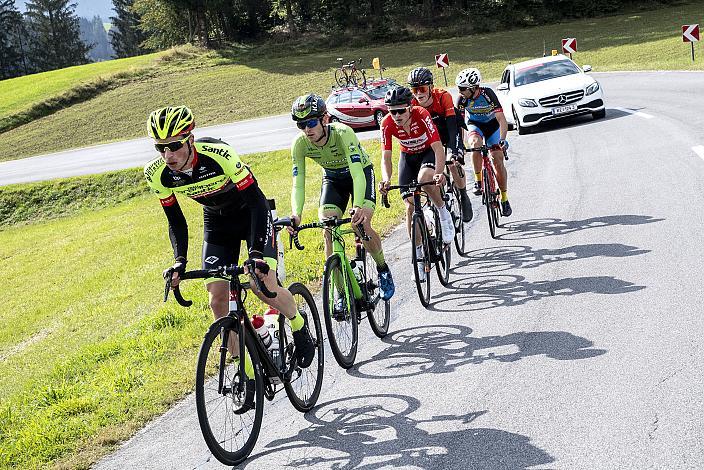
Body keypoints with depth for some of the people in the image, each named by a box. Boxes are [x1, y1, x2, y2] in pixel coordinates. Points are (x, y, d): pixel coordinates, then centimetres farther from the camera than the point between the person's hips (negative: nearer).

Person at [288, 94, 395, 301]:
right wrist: (296, 214, -43)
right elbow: (298, 184, -25)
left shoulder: (342, 133, -37)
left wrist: (358, 207, -60)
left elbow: (357, 174, -44)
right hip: (333, 178, 4)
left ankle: (383, 269, 7)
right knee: (329, 231, -15)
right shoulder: (299, 144, -24)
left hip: (360, 171, -4)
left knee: (362, 225, -23)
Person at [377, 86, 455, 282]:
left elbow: (438, 148, -37)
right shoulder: (387, 123, -25)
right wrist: (386, 179, -45)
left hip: (429, 152, -3)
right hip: (408, 157, 3)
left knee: (424, 178, -37)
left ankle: (443, 212, -9)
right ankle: (419, 255, 3)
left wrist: (440, 173, -53)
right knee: (411, 206, -8)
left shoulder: (421, 115, -33)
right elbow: (386, 156, -25)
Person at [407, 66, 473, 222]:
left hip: (449, 128, -3)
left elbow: (452, 126, -39)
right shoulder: (411, 103, -26)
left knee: (454, 164, -21)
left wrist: (455, 152, -50)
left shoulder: (443, 96, -33)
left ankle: (464, 199, 0)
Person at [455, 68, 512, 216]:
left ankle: (504, 198, 8)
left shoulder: (487, 94, -32)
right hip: (474, 125, 1)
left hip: (492, 124, -1)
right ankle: (478, 181, -19)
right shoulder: (462, 98, -24)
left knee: (498, 161, -6)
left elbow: (501, 119, -35)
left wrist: (502, 139, -47)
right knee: (475, 144, -33)